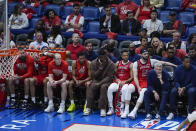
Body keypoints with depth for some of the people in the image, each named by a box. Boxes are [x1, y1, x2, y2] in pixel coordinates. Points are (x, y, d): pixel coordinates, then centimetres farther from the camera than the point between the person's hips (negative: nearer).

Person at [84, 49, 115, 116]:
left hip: (106, 81, -2)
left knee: (103, 87, -36)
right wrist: (100, 69, -16)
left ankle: (103, 109, -36)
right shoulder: (94, 63, 2)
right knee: (92, 86, -31)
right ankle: (88, 108, -31)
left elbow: (109, 77, -10)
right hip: (96, 80, 2)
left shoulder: (111, 64, -5)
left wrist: (100, 83, -21)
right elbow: (93, 76, -1)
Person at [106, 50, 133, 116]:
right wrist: (117, 80, -4)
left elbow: (132, 77, 0)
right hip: (117, 81, 3)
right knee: (110, 89, -28)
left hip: (125, 83, -3)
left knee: (124, 90, -38)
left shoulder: (130, 65, 4)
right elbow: (114, 74, 16)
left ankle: (122, 108, -31)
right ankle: (111, 108, -23)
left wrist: (124, 82, -13)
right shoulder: (117, 63, 15)